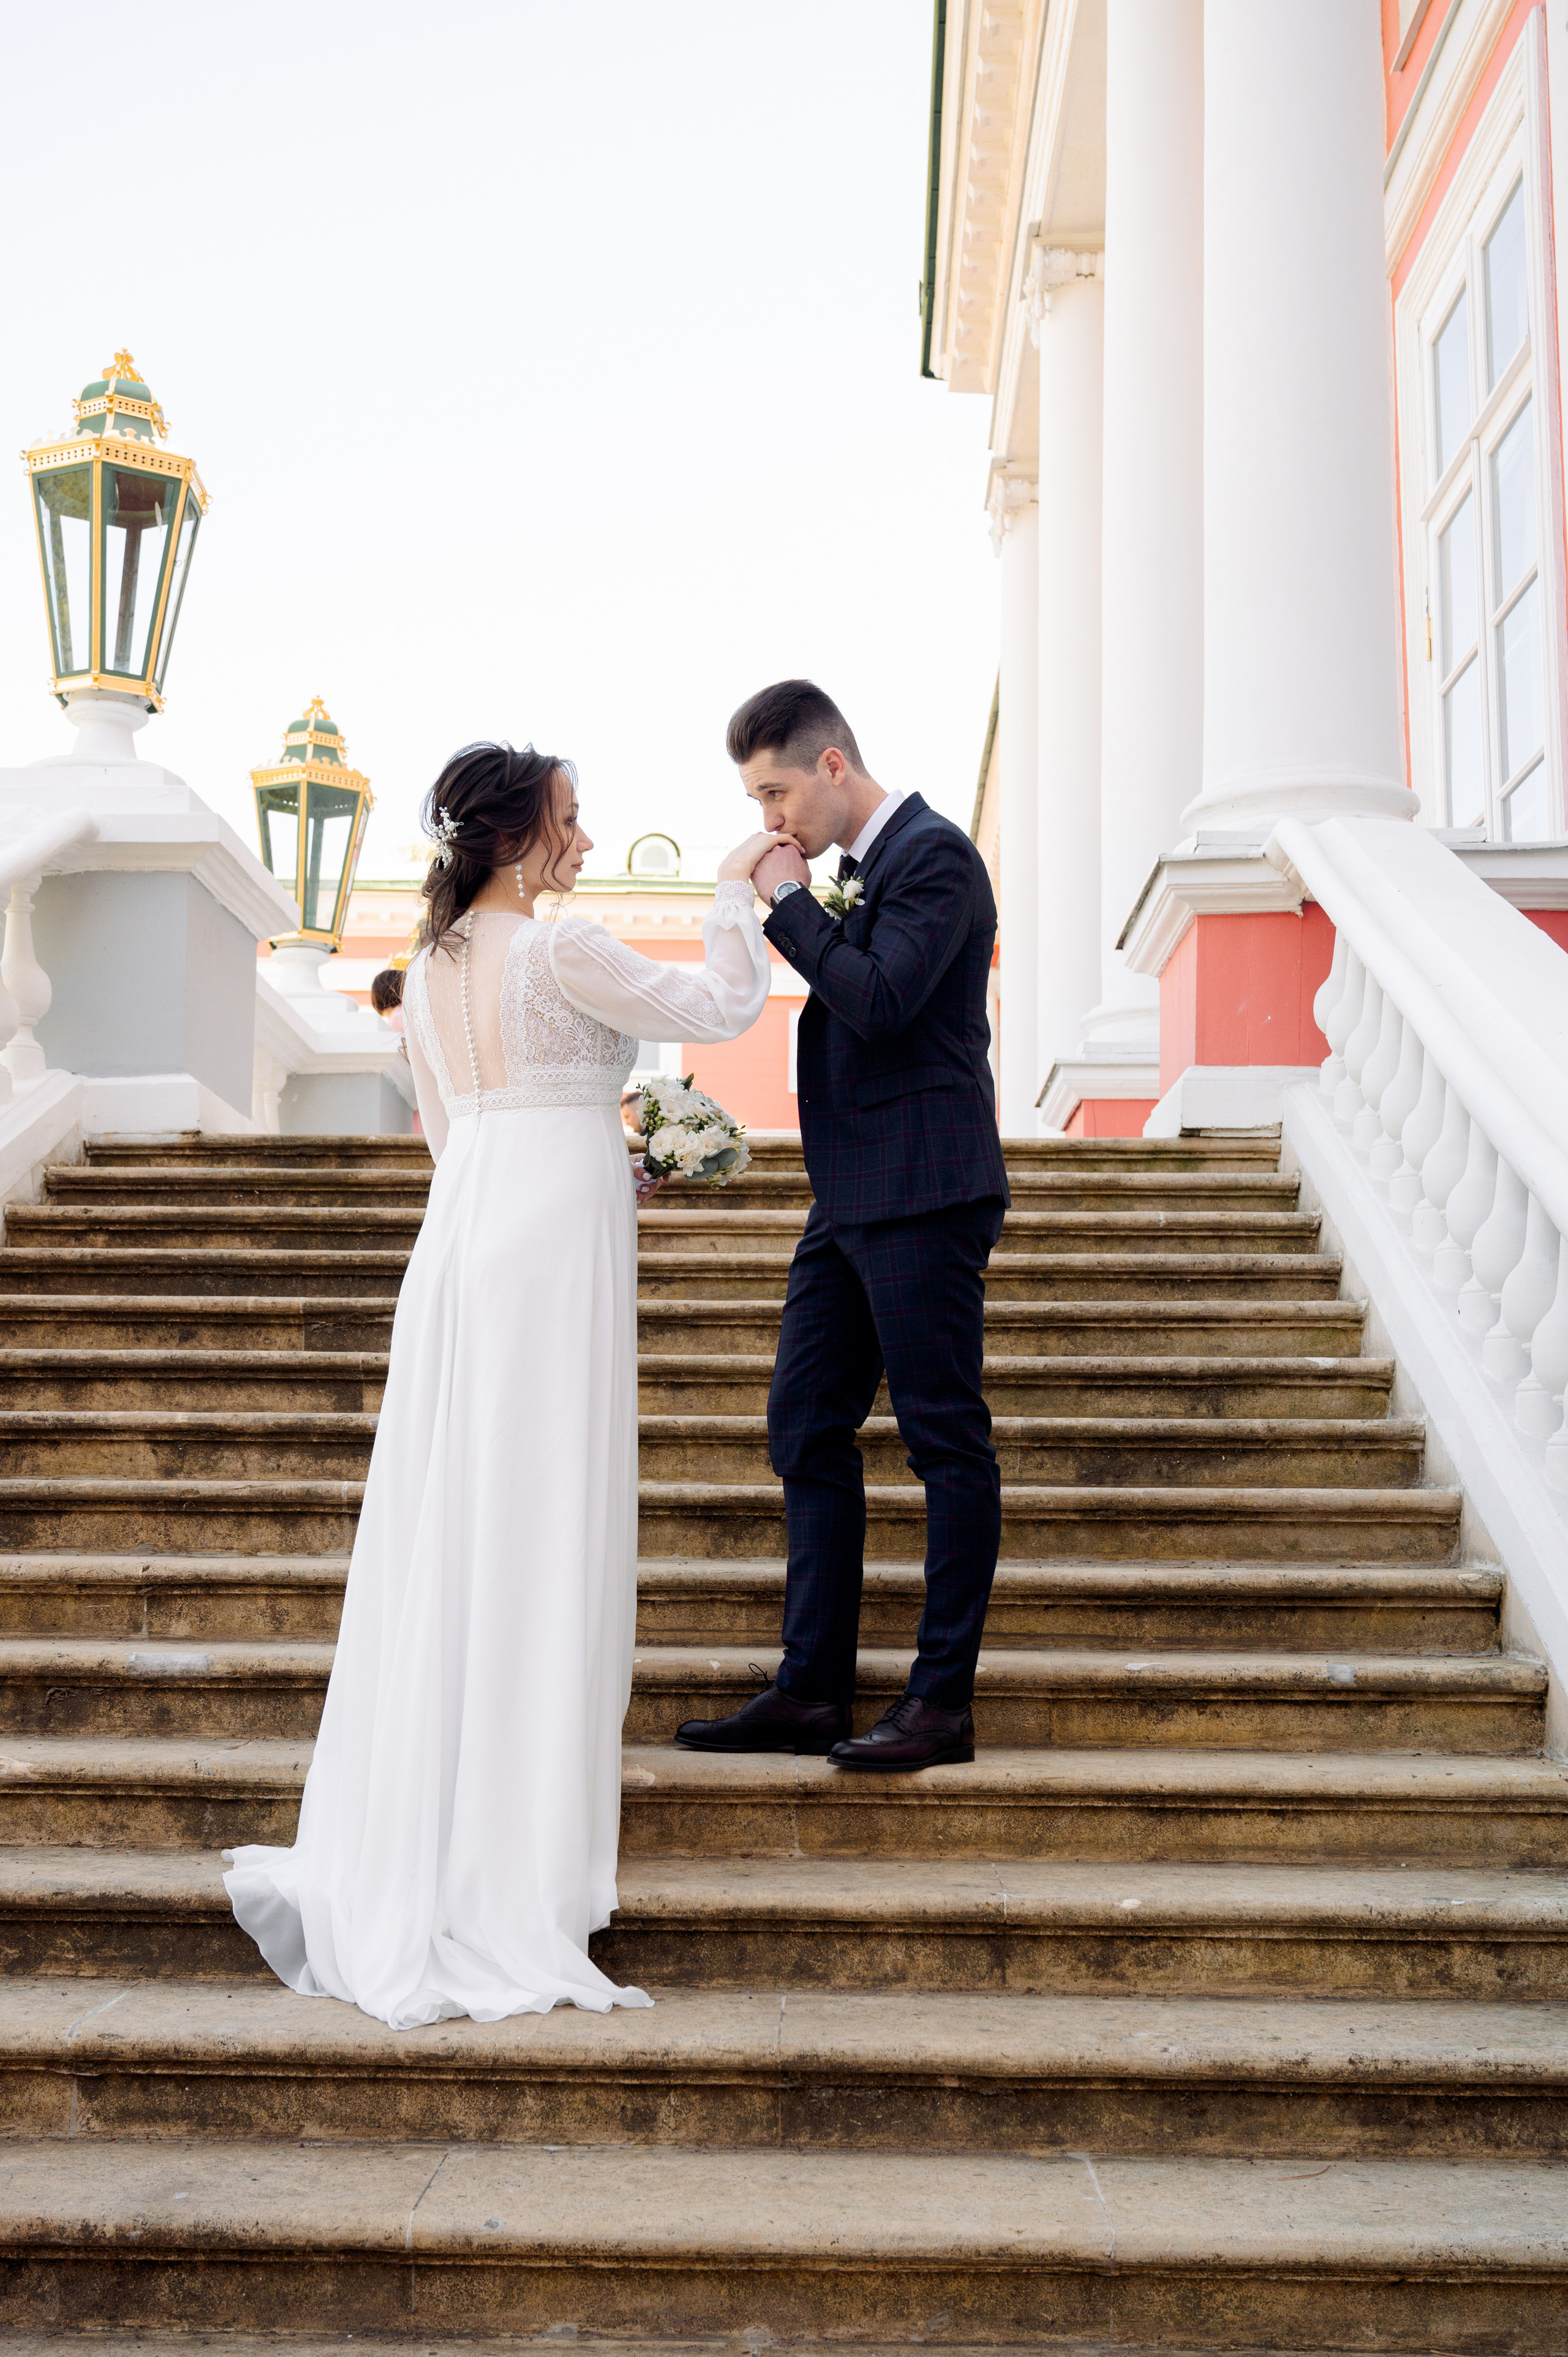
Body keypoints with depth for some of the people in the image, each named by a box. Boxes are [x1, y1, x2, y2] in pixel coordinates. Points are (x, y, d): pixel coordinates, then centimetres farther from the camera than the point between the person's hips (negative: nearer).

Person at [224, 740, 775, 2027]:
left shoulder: (429, 970, 14)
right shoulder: (566, 953, -9)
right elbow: (727, 1007, -2)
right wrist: (737, 892, 13)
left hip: (457, 1245, 7)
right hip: (556, 1254, -7)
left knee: (440, 1547, 11)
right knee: (541, 1550, -3)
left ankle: (385, 1865, 16)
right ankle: (510, 1904, 3)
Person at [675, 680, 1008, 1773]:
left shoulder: (933, 853, -9)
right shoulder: (851, 871, 18)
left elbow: (880, 1002, -21)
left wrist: (789, 904, -12)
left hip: (923, 1194, -10)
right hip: (852, 1198, 10)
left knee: (948, 1440, -3)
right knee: (806, 1430, 9)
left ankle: (945, 1701, 4)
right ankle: (813, 1691, 15)